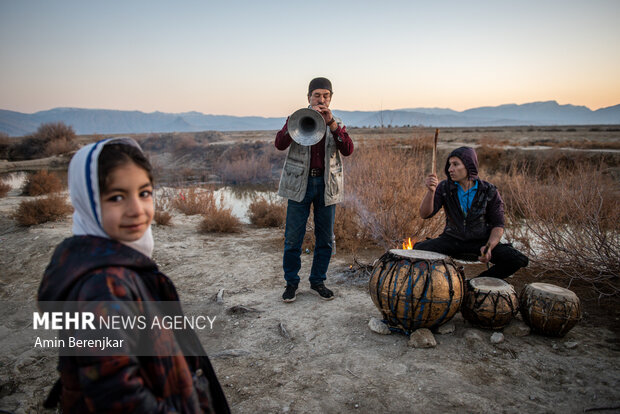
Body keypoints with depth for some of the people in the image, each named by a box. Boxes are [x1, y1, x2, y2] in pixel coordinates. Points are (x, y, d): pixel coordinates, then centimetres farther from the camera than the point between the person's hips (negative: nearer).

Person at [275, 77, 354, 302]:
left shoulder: (337, 124, 11)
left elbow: (348, 150, -7)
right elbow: (280, 144, -11)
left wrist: (331, 123, -17)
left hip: (327, 185, 2)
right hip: (299, 184, -2)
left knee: (325, 238, 7)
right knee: (293, 238, 0)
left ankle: (318, 281, 22)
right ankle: (291, 282, 16)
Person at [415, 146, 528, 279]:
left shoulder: (489, 192, -6)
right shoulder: (444, 188, -4)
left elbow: (498, 225, -4)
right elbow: (425, 214, -14)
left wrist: (489, 247, -23)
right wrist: (430, 191, -32)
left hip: (481, 241, 0)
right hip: (452, 240, 0)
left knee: (518, 259, -23)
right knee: (419, 250, -27)